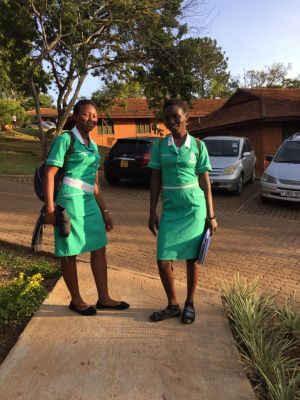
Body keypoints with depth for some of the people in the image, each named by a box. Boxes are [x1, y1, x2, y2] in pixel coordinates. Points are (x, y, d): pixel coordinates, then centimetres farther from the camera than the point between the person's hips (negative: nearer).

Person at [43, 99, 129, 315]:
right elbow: (49, 175, -12)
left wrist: (105, 211, 17)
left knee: (99, 249, 9)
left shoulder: (93, 146, 15)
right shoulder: (65, 139, -6)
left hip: (89, 202, 8)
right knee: (70, 252, 5)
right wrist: (50, 208, -19)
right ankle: (76, 300, 21)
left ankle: (104, 298, 21)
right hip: (70, 200, -7)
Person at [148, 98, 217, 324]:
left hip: (194, 209, -1)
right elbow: (155, 180, 4)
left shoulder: (198, 145, 0)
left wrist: (211, 215, 1)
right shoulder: (160, 145, 3)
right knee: (163, 261, 0)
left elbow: (205, 182, 2)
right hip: (170, 210, 2)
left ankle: (190, 304, 27)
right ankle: (172, 305, 22)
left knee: (192, 259, 6)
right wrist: (152, 213, 2)